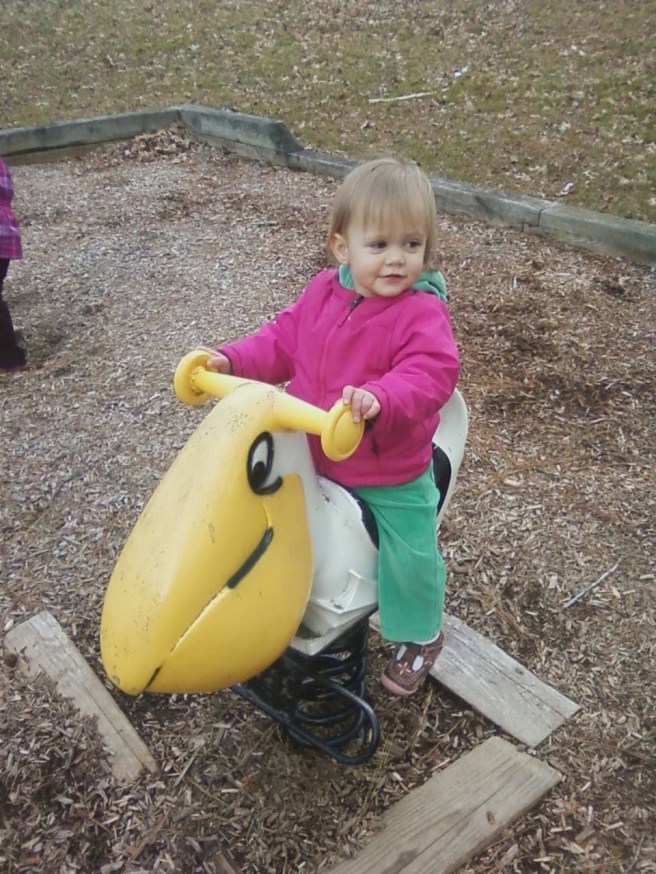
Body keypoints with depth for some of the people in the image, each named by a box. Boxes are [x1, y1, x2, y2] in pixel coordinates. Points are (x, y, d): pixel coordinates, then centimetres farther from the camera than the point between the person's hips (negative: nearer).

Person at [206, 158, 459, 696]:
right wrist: (233, 360, -5)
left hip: (391, 475, -5)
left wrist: (381, 398, -51)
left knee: (408, 555, 6)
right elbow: (283, 341, 7)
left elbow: (432, 372, -33)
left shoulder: (422, 312, -21)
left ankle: (420, 636, 36)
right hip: (315, 459, 6)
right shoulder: (323, 293, -2)